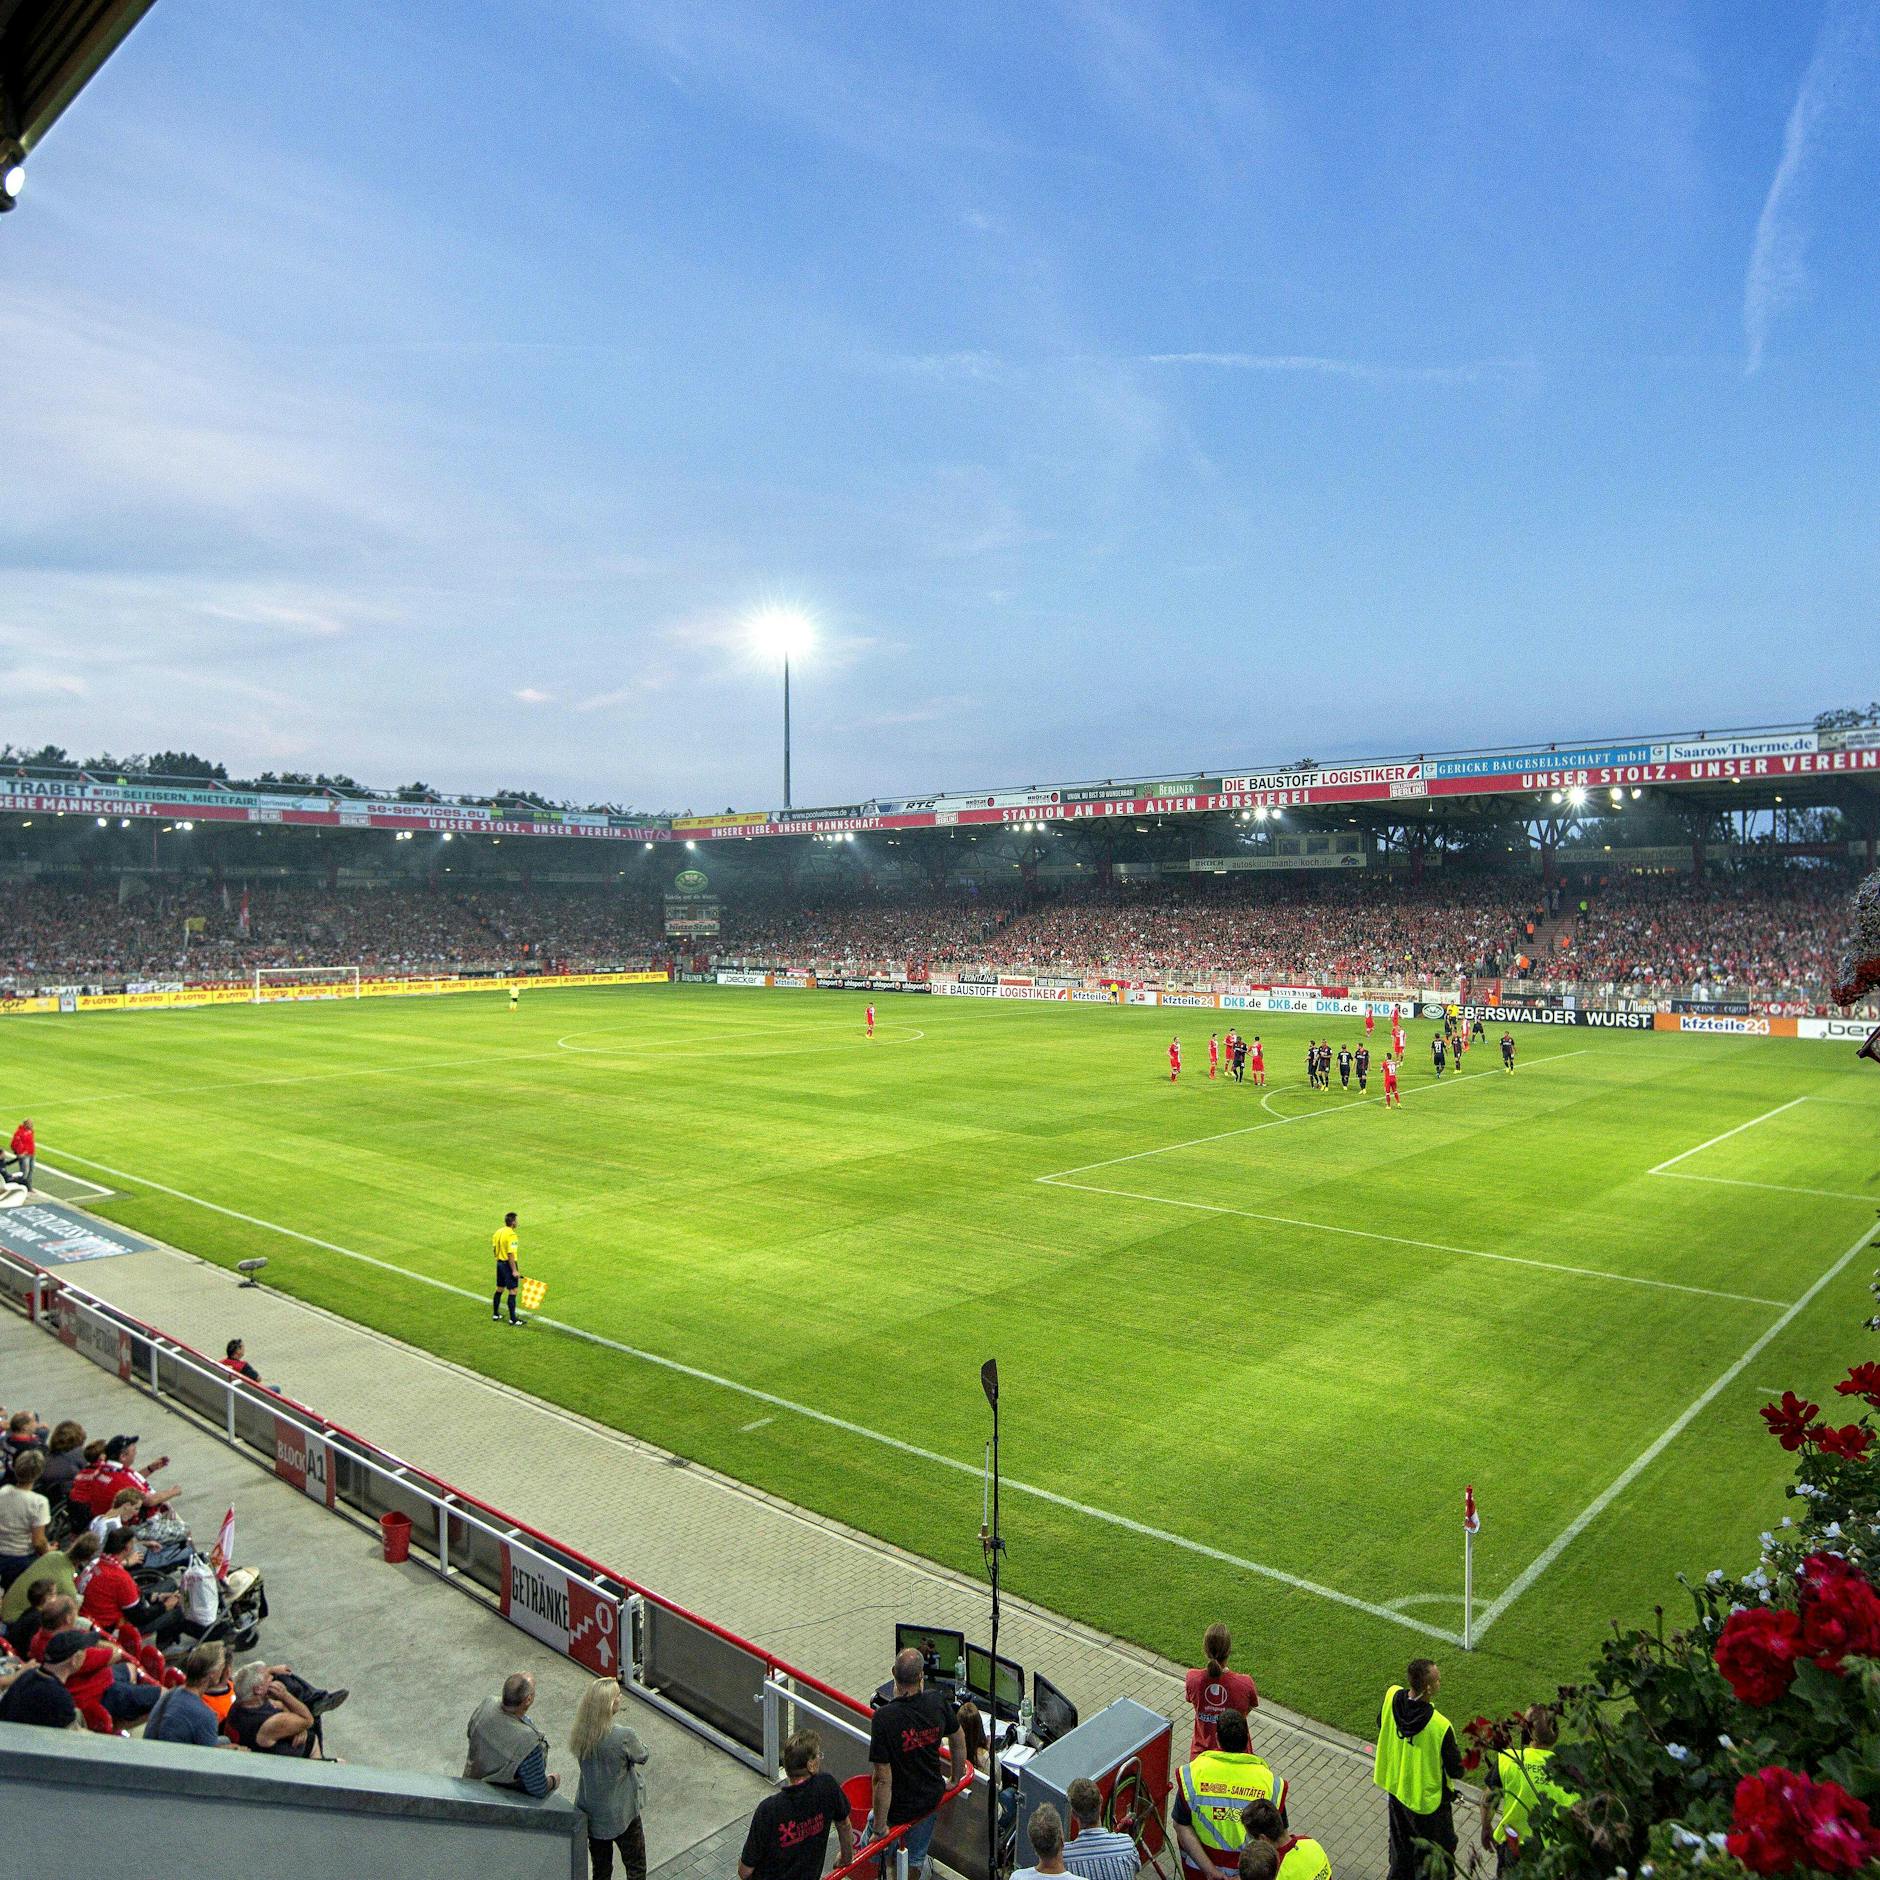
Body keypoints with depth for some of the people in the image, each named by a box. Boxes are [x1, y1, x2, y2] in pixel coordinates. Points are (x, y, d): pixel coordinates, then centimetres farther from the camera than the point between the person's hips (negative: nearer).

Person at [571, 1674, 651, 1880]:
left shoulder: (579, 1733, -16)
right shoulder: (623, 1736, -32)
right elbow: (641, 1757, -12)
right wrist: (641, 1745, 8)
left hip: (591, 1812, 5)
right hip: (620, 1815, -5)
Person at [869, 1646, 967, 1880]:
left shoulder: (884, 1717, -31)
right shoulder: (937, 1702, -17)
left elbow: (883, 1779, -26)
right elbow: (958, 1742, 1)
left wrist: (880, 1825, -14)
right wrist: (956, 1781, 19)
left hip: (899, 1807, -4)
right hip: (932, 1798, 4)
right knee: (916, 1858, 27)